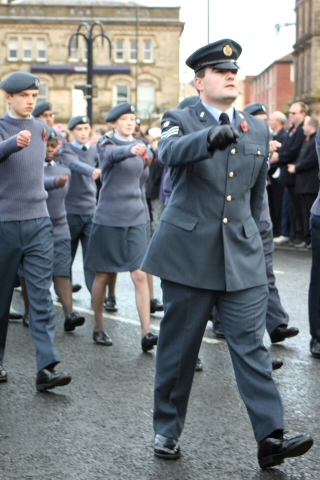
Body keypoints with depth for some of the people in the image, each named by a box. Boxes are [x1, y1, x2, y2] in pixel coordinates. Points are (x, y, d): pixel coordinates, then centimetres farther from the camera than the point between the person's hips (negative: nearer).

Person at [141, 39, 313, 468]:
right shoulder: (181, 122, -3)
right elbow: (170, 153, -28)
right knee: (179, 346, 7)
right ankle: (167, 429, 22)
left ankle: (271, 437, -5)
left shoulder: (258, 130, 10)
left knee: (251, 345, -3)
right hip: (189, 253, -3)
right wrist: (211, 136, -47)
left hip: (242, 256, 3)